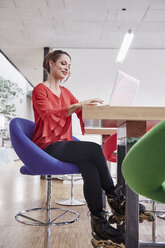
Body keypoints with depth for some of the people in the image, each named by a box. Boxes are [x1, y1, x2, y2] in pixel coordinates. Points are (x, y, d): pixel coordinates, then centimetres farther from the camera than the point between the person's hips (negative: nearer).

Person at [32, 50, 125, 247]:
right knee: (94, 149, -27)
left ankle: (99, 223, -24)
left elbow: (81, 111, 16)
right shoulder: (40, 90, 0)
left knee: (90, 166, -27)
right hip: (48, 146, -6)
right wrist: (77, 105, -29)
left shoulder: (65, 92, 21)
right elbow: (48, 114, -18)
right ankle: (114, 196, -9)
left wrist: (92, 106, -6)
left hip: (64, 145, 6)